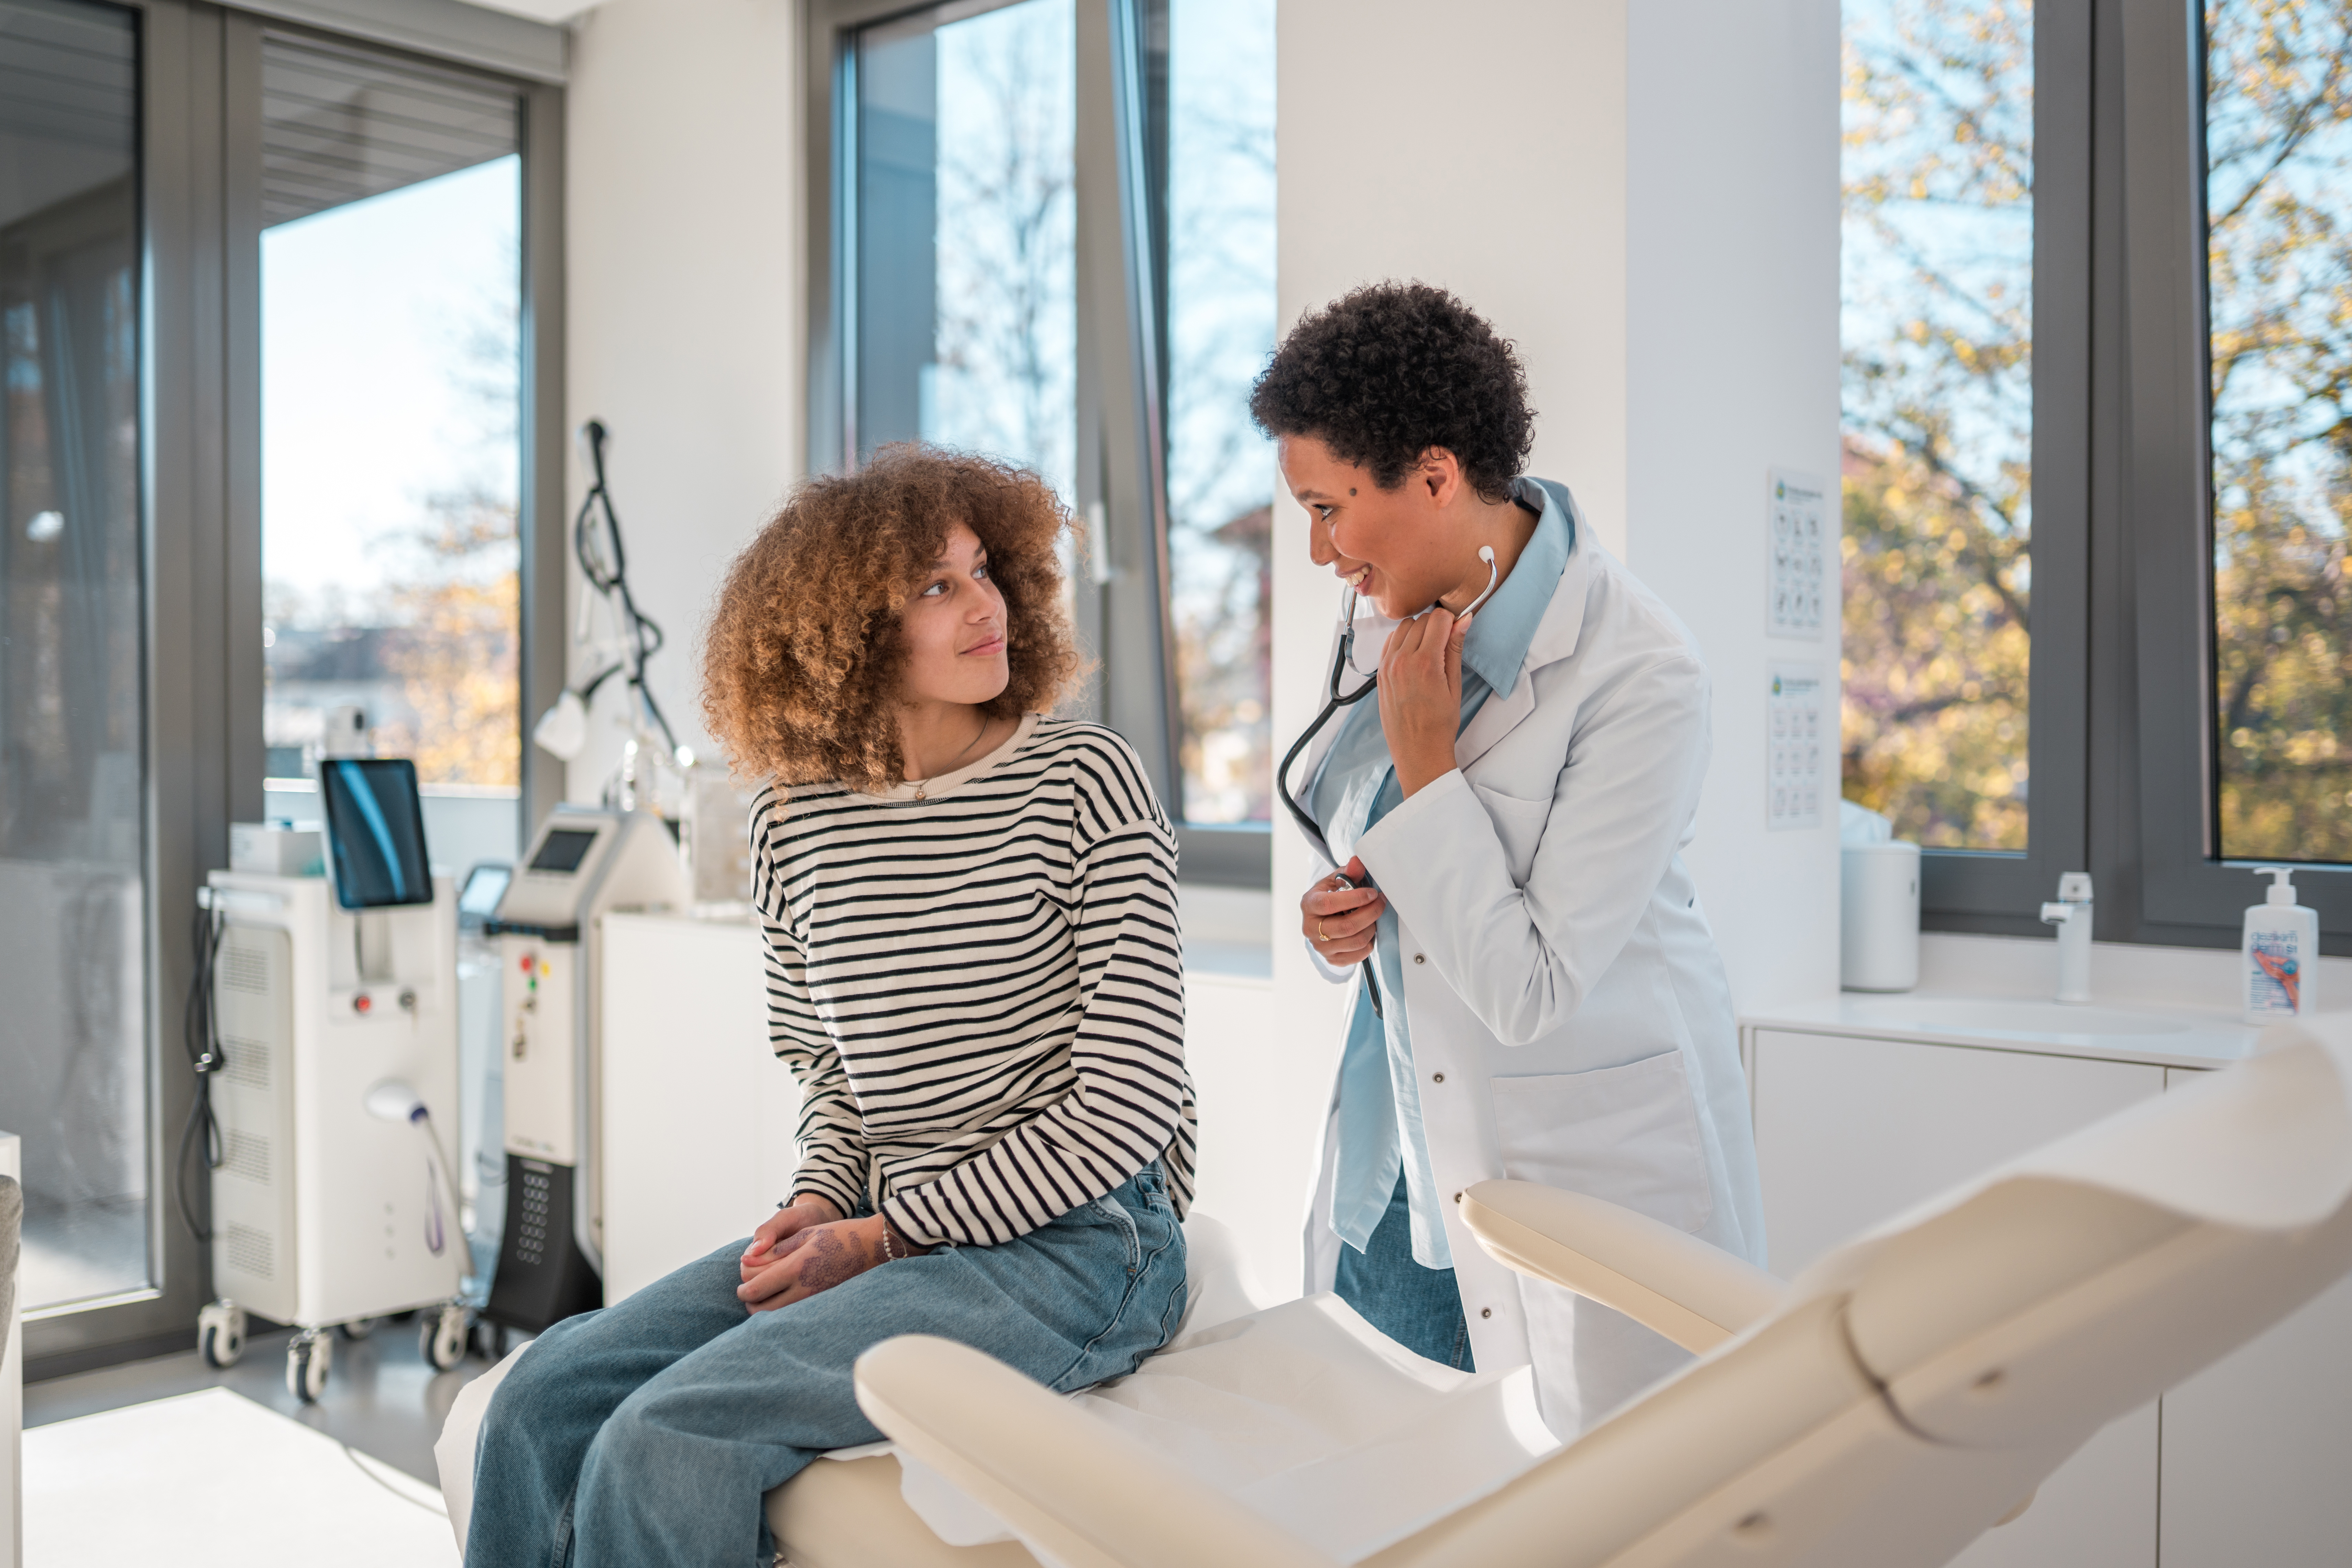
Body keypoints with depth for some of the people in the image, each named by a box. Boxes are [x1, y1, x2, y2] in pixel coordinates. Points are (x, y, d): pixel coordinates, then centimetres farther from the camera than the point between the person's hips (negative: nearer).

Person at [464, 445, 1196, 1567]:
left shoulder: (1085, 782, -9)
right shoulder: (797, 823, 6)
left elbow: (1130, 1095, -12)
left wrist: (884, 1237, -12)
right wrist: (820, 1201, -3)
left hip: (1073, 1245, -5)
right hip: (885, 1226, 6)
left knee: (668, 1439, -21)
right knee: (548, 1395, -8)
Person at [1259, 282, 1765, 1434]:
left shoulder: (1639, 677, -21)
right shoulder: (1393, 616, 2)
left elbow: (1529, 990, -22)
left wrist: (1424, 760, -20)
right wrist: (1339, 915, -4)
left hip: (1589, 1162, -6)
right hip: (1402, 1165, 7)